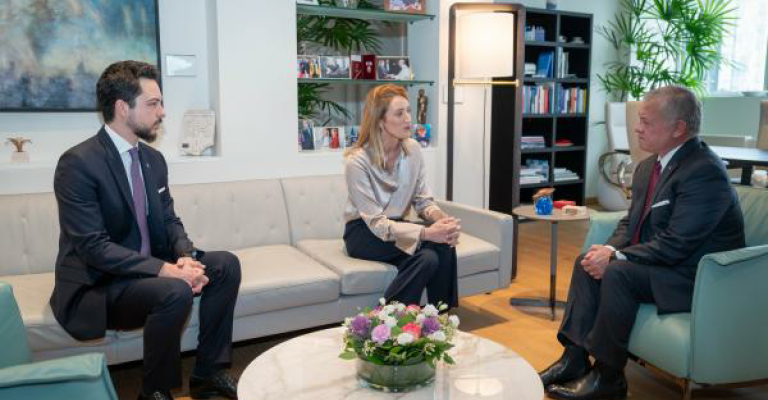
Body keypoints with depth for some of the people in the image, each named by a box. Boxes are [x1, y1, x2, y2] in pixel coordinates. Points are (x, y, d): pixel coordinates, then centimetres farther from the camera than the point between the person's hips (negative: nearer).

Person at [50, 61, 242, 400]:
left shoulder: (153, 158, 6)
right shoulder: (78, 163, -18)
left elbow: (169, 220, 9)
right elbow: (93, 246, -24)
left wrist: (186, 256, -13)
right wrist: (166, 269, -30)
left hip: (149, 271, 8)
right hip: (97, 284, -7)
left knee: (226, 264, -8)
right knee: (176, 291, -32)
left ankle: (207, 372, 1)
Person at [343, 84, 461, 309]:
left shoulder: (412, 149, -3)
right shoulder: (357, 161, -21)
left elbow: (423, 201, -1)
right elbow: (377, 223, -24)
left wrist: (441, 219, -25)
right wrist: (426, 233, -37)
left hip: (395, 226, 5)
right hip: (363, 232, -5)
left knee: (445, 243, -25)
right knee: (427, 256, -30)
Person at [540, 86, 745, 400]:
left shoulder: (705, 171, -22)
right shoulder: (649, 166, 6)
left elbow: (675, 245, -26)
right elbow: (631, 223, 12)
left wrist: (615, 257, -22)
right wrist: (609, 249, -9)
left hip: (695, 276, -9)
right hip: (657, 261, 9)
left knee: (618, 274, -27)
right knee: (587, 262, -5)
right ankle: (575, 357, -3)